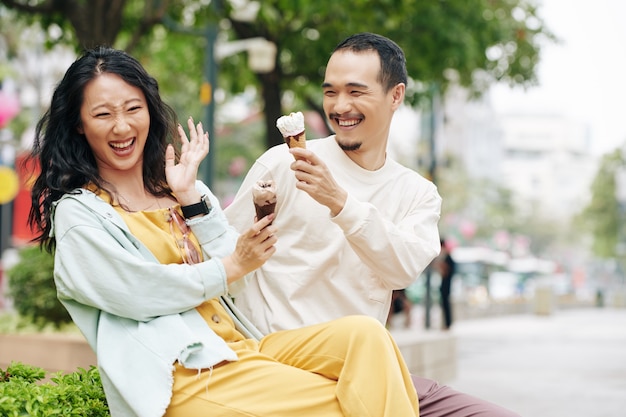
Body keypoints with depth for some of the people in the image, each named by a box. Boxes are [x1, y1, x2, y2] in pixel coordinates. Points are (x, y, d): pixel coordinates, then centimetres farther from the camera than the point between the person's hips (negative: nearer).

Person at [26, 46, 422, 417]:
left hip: (242, 345, 6)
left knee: (365, 333, -19)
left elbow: (238, 267, 8)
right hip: (183, 377, -6)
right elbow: (141, 292, -10)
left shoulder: (179, 190, 19)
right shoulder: (77, 213, 2)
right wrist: (232, 266, -3)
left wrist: (190, 196, 2)